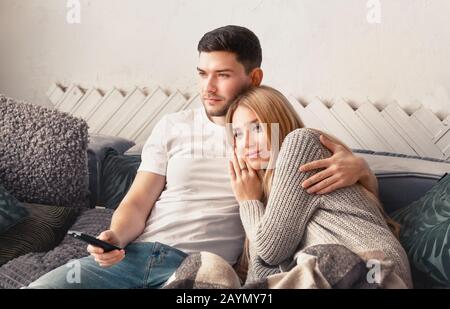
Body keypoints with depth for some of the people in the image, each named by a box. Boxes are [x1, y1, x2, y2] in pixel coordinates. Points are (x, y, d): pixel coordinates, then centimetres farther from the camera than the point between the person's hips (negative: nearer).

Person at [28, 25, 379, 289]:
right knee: (41, 285, -17)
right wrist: (115, 237, -14)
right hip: (136, 253, 3)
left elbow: (369, 189, 9)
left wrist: (357, 166, -16)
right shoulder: (173, 126, 13)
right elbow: (138, 201, 9)